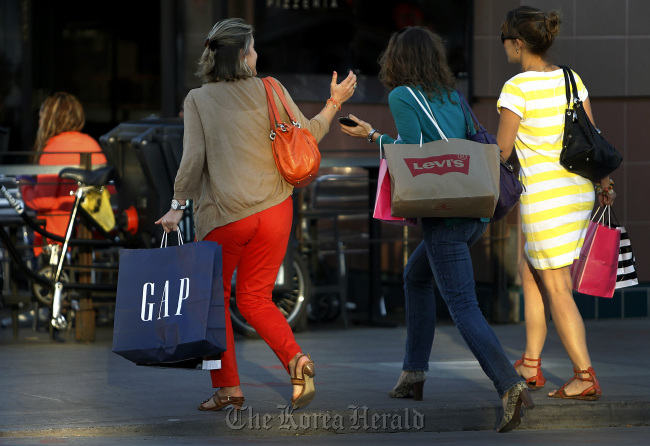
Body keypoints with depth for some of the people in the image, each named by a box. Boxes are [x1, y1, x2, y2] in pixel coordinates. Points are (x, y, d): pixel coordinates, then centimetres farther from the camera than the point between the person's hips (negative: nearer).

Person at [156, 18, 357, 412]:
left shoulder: (198, 100, -3)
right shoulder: (269, 90, 1)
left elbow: (193, 158, -9)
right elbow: (306, 135, 4)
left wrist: (179, 205, -1)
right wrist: (334, 104, 19)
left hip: (225, 216, -3)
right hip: (274, 209, 3)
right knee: (255, 298, 14)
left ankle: (228, 387, 11)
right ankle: (296, 359, -11)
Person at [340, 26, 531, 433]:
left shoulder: (402, 97, -4)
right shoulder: (452, 95, 15)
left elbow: (413, 151, -11)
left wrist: (373, 136, 4)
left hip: (444, 214, -8)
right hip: (476, 211, 8)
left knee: (464, 307, -10)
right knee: (416, 277, 27)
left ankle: (511, 386, -27)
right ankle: (414, 373, 31)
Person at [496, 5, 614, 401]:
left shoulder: (516, 89, -14)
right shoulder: (571, 80, 5)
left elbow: (502, 151, -9)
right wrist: (604, 181, 20)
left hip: (544, 195, -7)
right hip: (580, 190, 7)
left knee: (557, 290, -1)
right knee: (531, 273, 20)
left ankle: (586, 378, -4)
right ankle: (532, 364, 25)